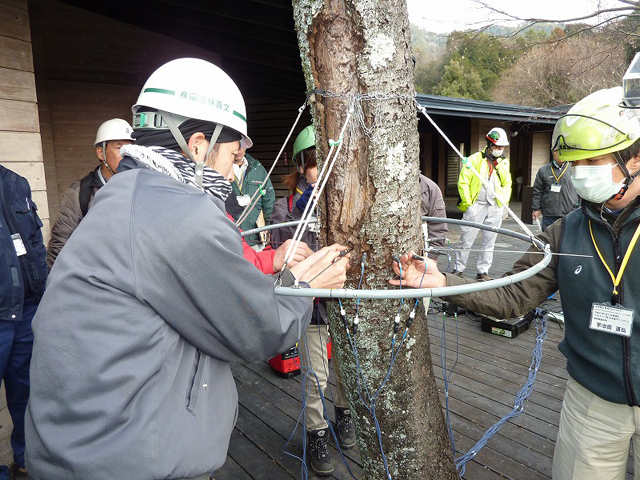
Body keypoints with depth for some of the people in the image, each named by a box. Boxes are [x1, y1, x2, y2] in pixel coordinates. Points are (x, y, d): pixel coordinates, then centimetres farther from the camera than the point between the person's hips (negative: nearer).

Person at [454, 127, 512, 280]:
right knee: (466, 240, -3)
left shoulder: (504, 162, 14)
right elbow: (463, 182, -2)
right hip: (476, 205, -4)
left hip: (495, 208, 5)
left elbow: (507, 184, 23)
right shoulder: (475, 159, -1)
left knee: (489, 242, 8)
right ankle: (458, 269, 10)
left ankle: (483, 272, 16)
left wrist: (504, 201, 10)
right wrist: (467, 203, -7)